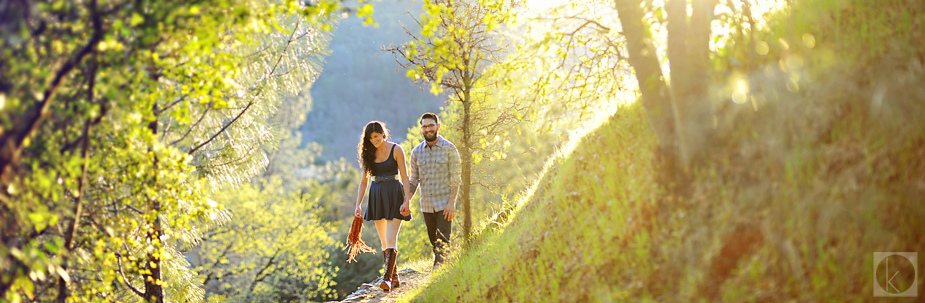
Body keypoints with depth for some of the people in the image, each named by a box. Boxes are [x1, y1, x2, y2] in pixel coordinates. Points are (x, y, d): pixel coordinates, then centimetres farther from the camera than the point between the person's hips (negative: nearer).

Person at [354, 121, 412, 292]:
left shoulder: (396, 150, -2)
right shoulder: (369, 153, 10)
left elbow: (405, 177, -5)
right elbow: (364, 181, 13)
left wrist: (407, 201, -14)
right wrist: (358, 205, 5)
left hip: (394, 196, -5)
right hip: (376, 197, 5)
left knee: (391, 239, -14)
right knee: (383, 241, 7)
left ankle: (388, 278, -18)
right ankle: (394, 278, 16)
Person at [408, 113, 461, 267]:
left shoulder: (449, 149, -4)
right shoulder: (416, 152, 7)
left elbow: (455, 179, -6)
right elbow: (414, 179, 13)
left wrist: (451, 203, -14)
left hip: (444, 204, -4)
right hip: (426, 206, 4)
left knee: (442, 243, -10)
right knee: (434, 243, 11)